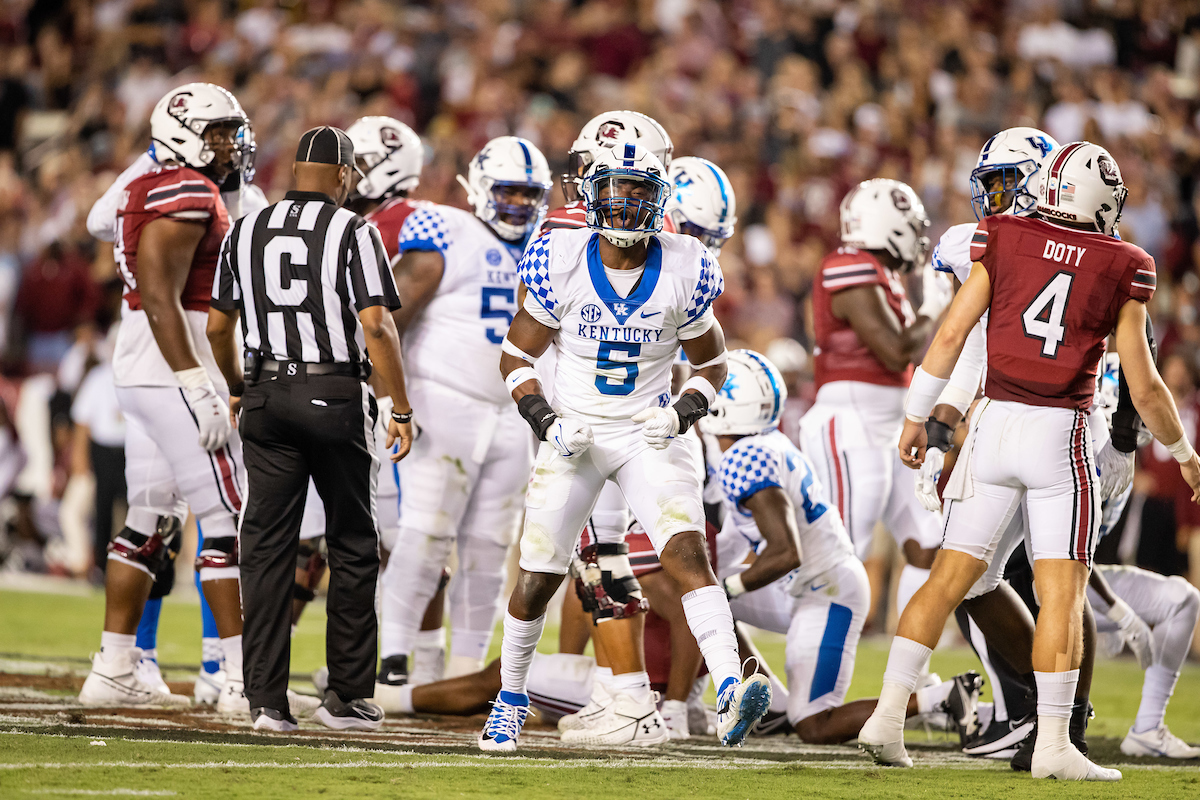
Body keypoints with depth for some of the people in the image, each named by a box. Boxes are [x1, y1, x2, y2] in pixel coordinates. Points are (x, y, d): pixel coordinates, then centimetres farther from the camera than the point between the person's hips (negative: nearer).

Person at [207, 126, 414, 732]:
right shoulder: (353, 232, -5)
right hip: (335, 397, -3)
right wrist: (401, 410, -6)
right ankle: (346, 697, 11)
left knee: (268, 548, 5)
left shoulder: (246, 232, 8)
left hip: (267, 397, 3)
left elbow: (218, 327, 13)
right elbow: (376, 326, -13)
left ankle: (266, 699, 0)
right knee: (352, 546, 9)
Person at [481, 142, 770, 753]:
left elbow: (710, 362, 7)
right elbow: (516, 357, 1)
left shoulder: (684, 272, -7)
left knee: (687, 553, -22)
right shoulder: (561, 263, -10)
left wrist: (685, 411, -12)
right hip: (574, 436, 1)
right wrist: (543, 419, -14)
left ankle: (730, 694, -34)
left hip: (650, 436, -1)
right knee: (537, 579, 4)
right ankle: (510, 698, 29)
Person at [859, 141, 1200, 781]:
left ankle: (887, 716, 5)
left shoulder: (1003, 242, 3)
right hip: (1061, 435, -3)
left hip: (995, 419, 3)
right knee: (1062, 592, 0)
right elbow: (1144, 390, 1)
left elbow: (950, 335, 2)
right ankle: (1053, 745, -5)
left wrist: (915, 417, 13)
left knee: (950, 577, 9)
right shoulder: (1121, 272, 0)